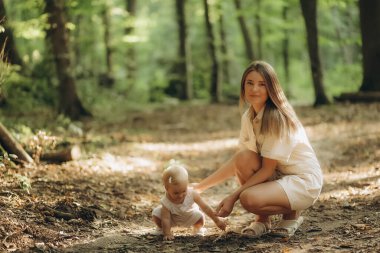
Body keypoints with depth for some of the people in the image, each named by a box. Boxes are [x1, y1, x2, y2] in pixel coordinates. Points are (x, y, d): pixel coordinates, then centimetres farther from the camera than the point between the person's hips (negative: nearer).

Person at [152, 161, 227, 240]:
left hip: (189, 217, 1)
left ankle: (197, 229, 12)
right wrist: (167, 234, -43)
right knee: (156, 213, -21)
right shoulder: (166, 202, -39)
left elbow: (205, 207, -26)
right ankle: (161, 228, 14)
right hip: (172, 218, -1)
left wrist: (217, 220, -20)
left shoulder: (192, 194, -35)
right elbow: (165, 219, -34)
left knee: (199, 216, -26)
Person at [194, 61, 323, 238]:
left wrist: (233, 197, -24)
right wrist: (200, 186, -1)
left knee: (249, 199, -31)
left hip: (304, 182, -7)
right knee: (244, 157, -21)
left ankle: (292, 215, 1)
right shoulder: (248, 116, 1)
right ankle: (262, 220, -2)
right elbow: (237, 162, 4)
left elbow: (267, 169, -22)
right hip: (276, 175, 7)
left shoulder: (277, 118, -22)